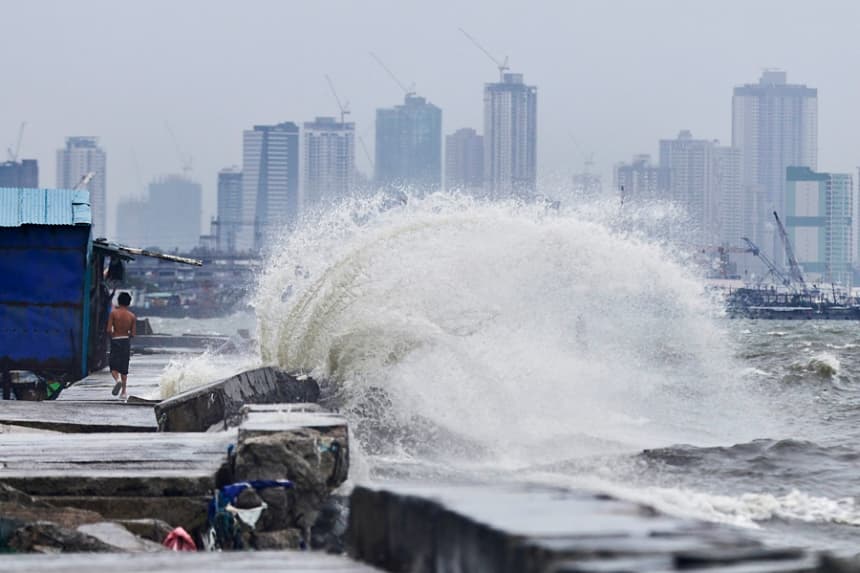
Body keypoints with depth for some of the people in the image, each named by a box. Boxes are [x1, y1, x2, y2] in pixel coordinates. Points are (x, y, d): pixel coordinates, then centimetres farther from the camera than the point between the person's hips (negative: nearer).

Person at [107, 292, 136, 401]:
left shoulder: (114, 313, -8)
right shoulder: (132, 316, -1)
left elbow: (109, 330, -13)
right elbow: (133, 333, -3)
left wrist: (112, 336, 7)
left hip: (115, 340, -2)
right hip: (126, 341, 2)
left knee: (113, 366, 4)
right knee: (124, 368, 11)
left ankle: (117, 380, -27)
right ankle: (123, 393, 11)